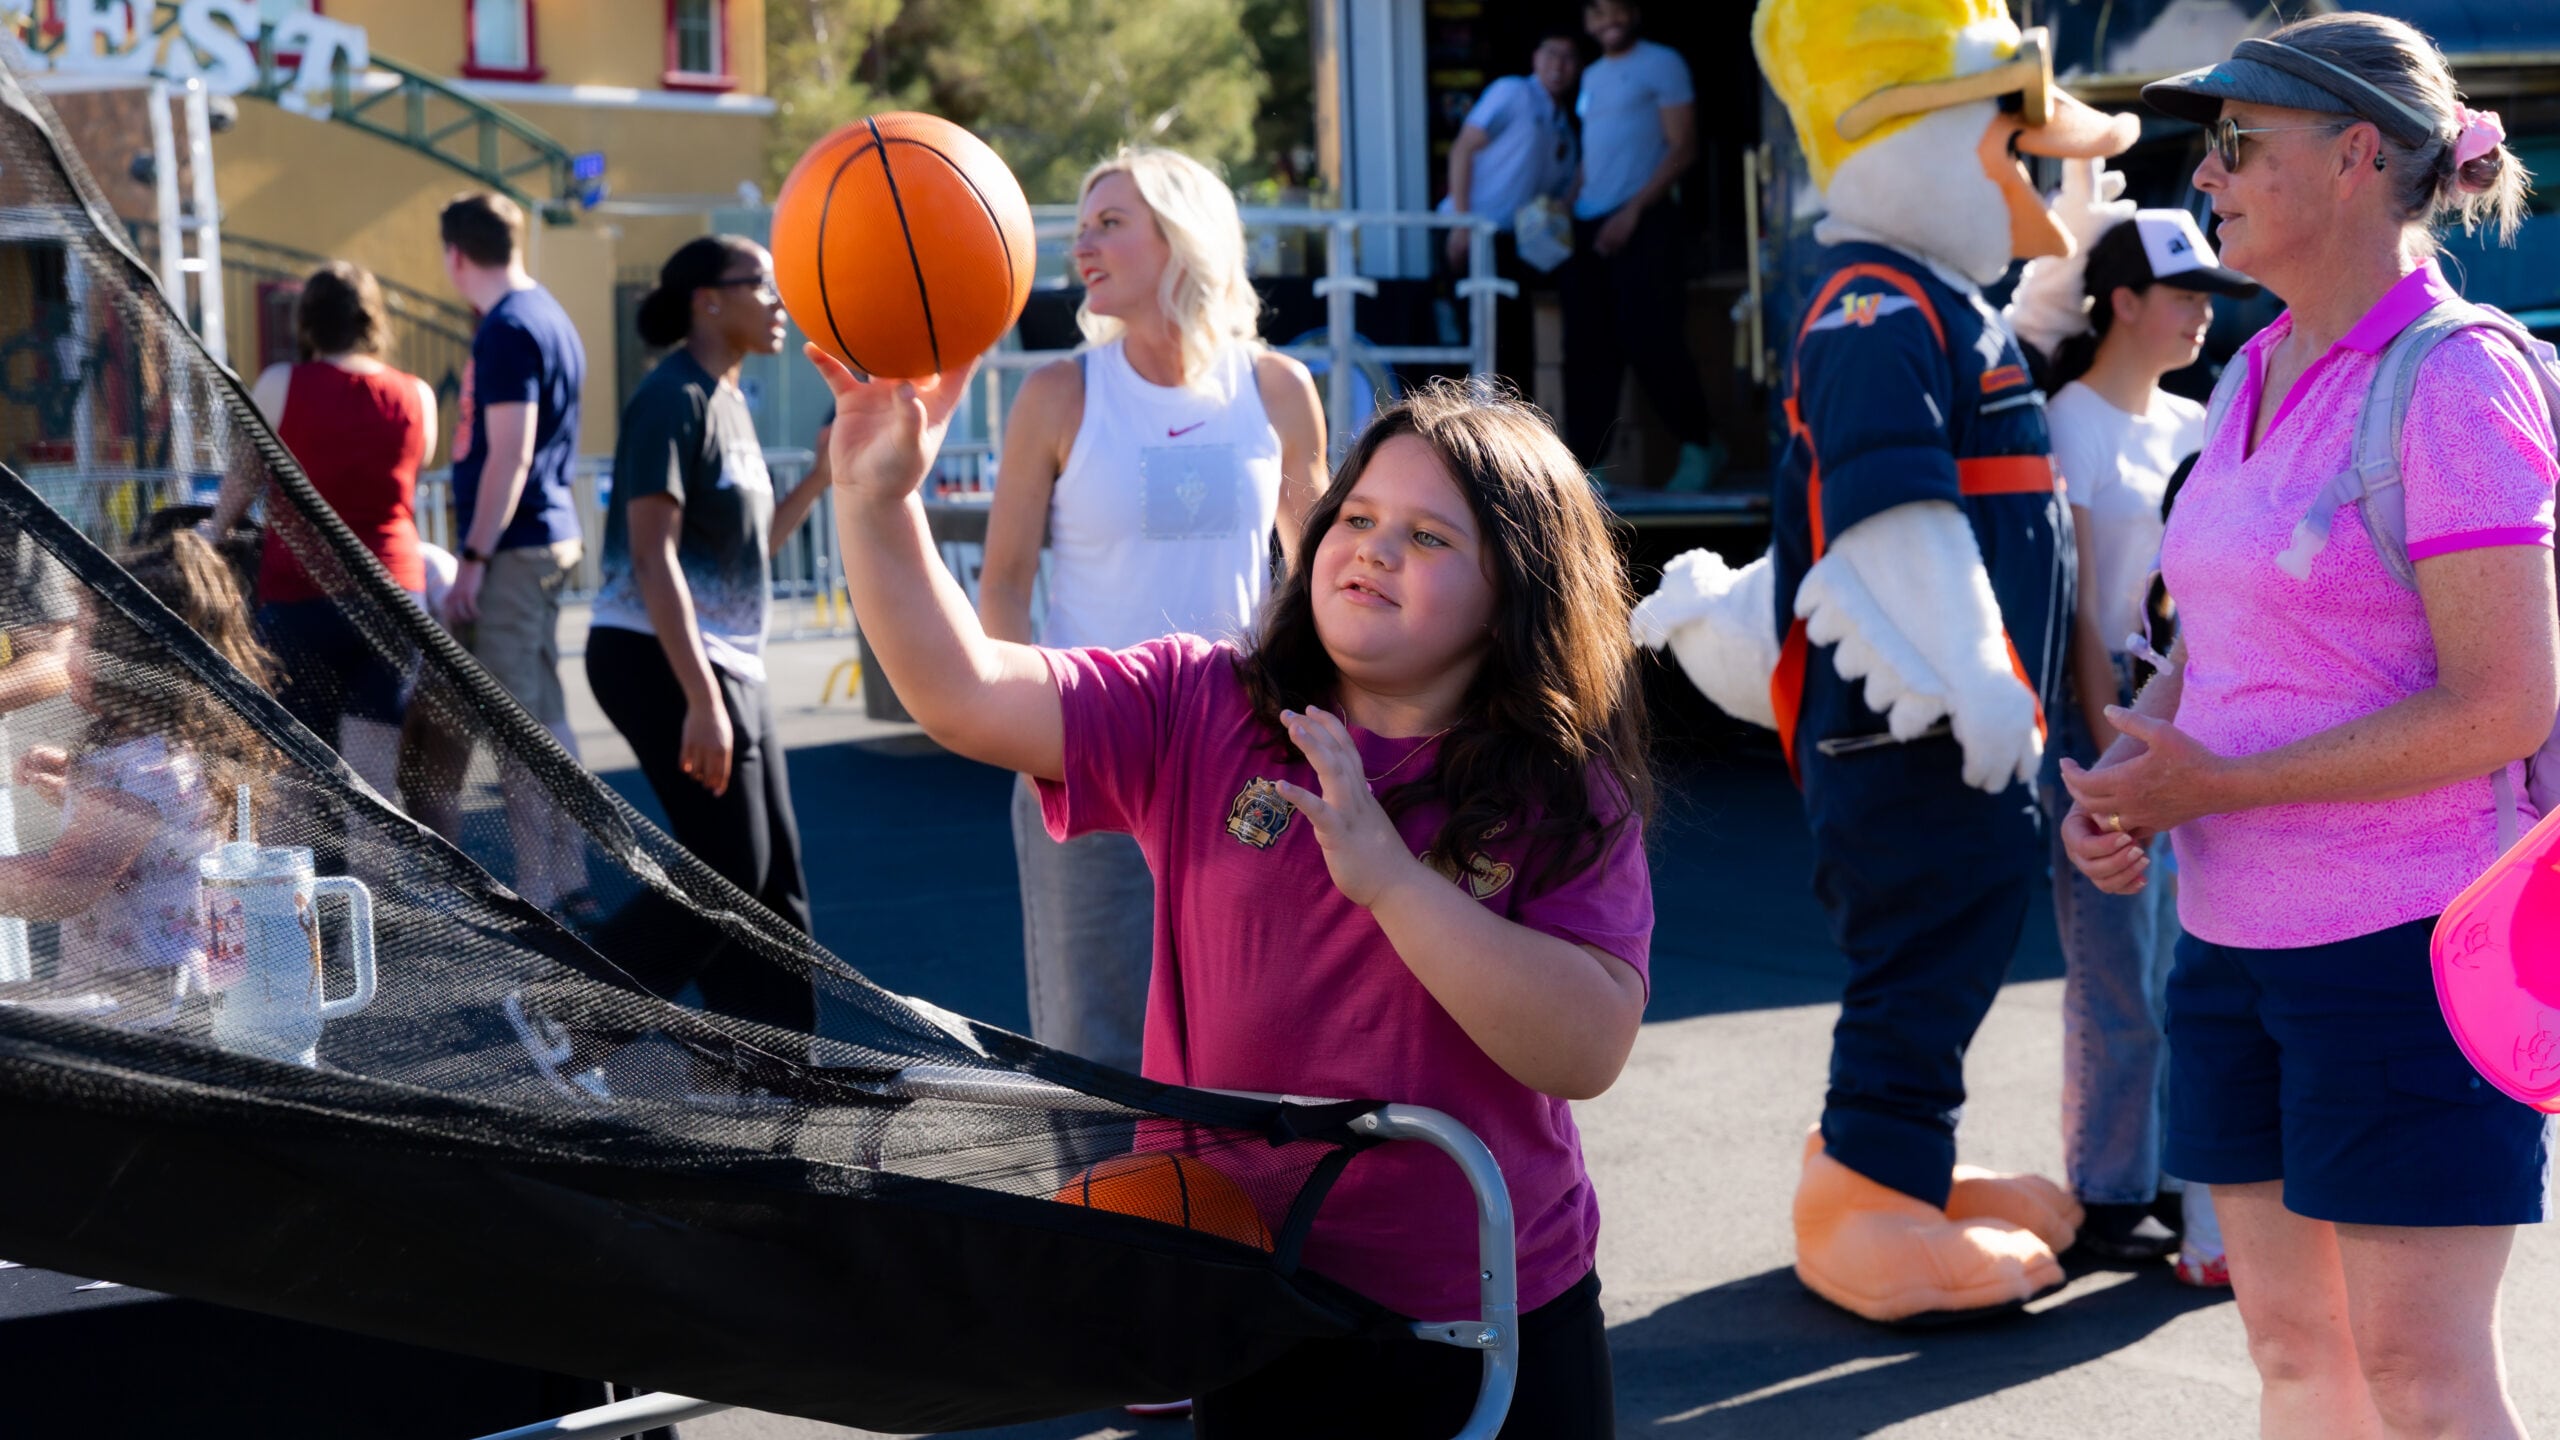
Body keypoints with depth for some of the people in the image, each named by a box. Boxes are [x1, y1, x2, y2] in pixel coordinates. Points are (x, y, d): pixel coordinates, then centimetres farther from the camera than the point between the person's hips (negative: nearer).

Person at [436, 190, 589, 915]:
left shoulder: (508, 330, -14)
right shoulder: (548, 318, 16)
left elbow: (509, 453, -21)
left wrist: (474, 558, -19)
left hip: (515, 549, -10)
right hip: (549, 539, 10)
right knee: (542, 715, 14)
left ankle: (537, 889, -4)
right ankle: (564, 876, 19)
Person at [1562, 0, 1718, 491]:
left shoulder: (1661, 64, -3)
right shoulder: (1592, 76, 19)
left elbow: (1682, 149, -9)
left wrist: (1633, 211, -16)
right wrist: (1568, 204, 8)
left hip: (1641, 223, -7)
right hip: (1589, 226, 7)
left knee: (1650, 343, -8)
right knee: (1587, 350, 1)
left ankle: (1701, 446, 8)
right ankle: (1585, 462, 2)